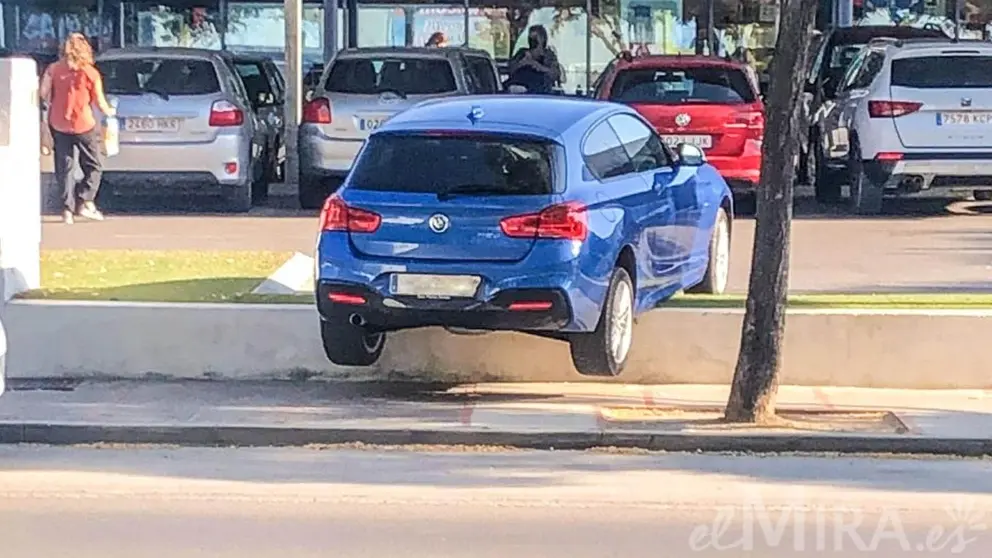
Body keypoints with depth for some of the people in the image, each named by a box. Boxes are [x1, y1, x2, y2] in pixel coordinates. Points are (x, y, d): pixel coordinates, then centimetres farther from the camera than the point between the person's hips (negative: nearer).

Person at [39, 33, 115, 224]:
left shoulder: (53, 69, 0)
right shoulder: (90, 73, -7)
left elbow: (44, 93, -4)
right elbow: (100, 103, -2)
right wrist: (109, 111, 19)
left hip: (58, 124, 3)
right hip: (83, 124, -3)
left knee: (64, 167, 9)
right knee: (93, 166, 11)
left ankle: (69, 208, 4)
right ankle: (85, 202, -1)